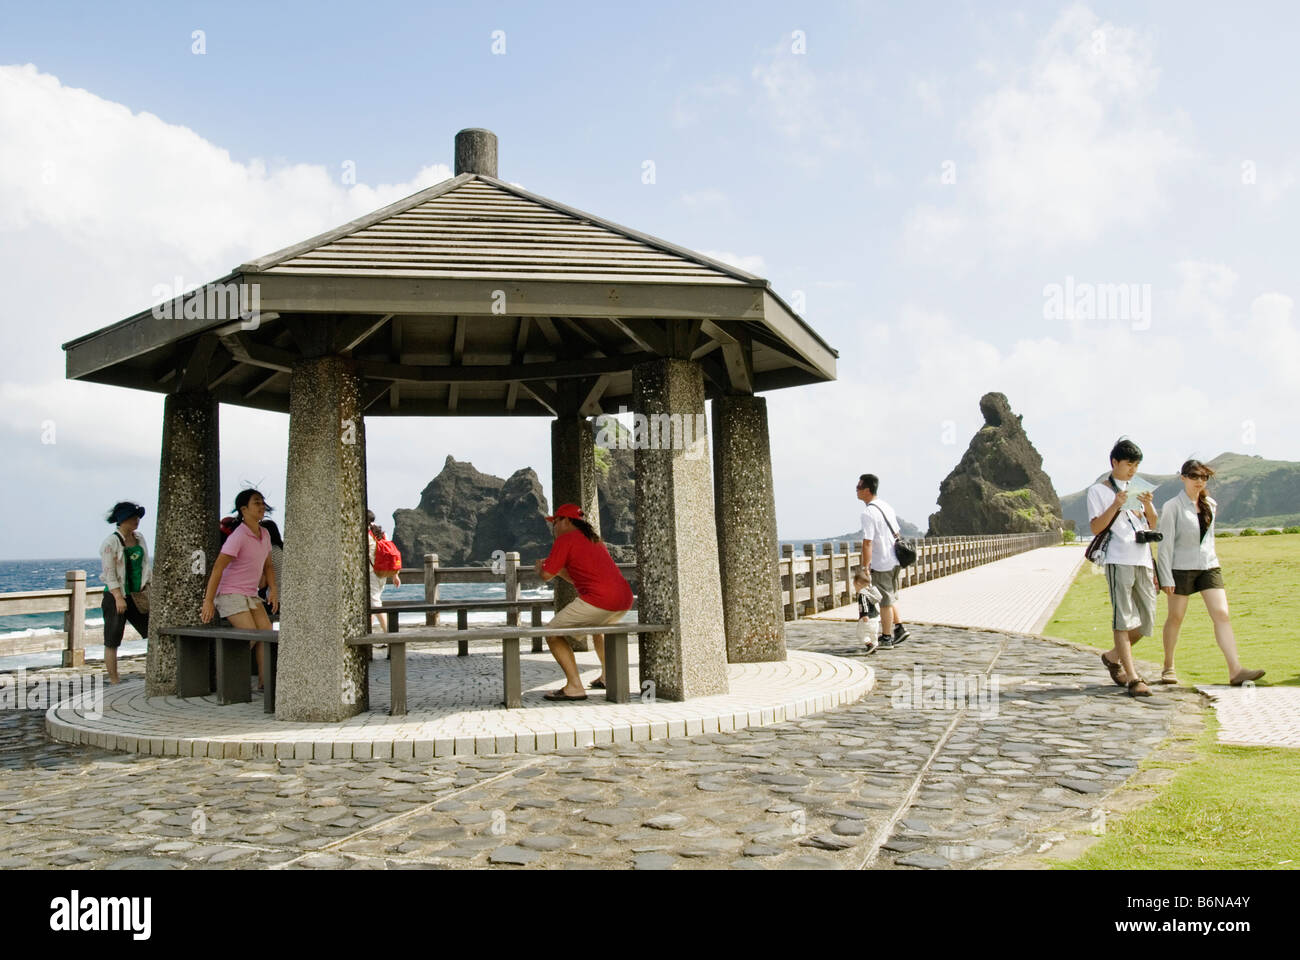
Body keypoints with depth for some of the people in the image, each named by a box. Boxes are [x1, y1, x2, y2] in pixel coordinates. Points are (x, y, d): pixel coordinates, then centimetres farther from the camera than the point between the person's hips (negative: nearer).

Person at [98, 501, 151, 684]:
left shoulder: (139, 538, 8)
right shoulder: (111, 542, -11)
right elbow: (109, 573, -15)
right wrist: (118, 597, -21)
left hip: (137, 595, 6)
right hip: (115, 595, -6)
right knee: (112, 641, 2)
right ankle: (114, 681, 8)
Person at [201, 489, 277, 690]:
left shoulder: (265, 534, 6)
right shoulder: (238, 537, -18)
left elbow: (268, 565, 17)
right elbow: (218, 568, -19)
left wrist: (273, 589, 3)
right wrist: (208, 601, -21)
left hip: (251, 596, 8)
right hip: (230, 594, -7)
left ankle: (264, 681, -5)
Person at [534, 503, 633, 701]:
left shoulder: (565, 539, 3)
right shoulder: (595, 540, 29)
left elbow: (546, 575, -2)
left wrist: (540, 568, 20)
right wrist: (558, 569, 36)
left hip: (599, 599, -9)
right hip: (625, 599, 9)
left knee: (553, 633, 2)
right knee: (598, 627, 38)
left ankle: (574, 686, -7)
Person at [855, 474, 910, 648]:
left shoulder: (868, 513, -19)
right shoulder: (887, 507, 9)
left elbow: (867, 543, -22)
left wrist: (865, 567, -20)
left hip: (880, 564, -9)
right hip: (893, 561, 9)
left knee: (885, 601, 2)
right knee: (891, 597, 22)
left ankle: (886, 637, 11)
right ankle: (899, 628, 21)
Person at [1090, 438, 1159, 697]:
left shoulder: (1139, 490, 21)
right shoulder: (1098, 490, 5)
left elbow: (1153, 525, 15)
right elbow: (1096, 528, -4)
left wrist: (1148, 506, -4)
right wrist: (1115, 506, -18)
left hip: (1143, 561, 6)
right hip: (1118, 561, -6)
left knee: (1146, 621, 6)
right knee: (1123, 619, -10)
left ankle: (1113, 657, 28)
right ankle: (1133, 678, -12)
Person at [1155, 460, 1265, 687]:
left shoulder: (1210, 505, 9)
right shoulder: (1172, 507, -7)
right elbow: (1165, 543, -9)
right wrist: (1166, 577, -13)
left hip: (1209, 566, 5)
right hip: (1181, 568, -5)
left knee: (1222, 614, -8)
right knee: (1175, 618, 4)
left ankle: (1235, 670, -12)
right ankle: (1168, 667, 19)